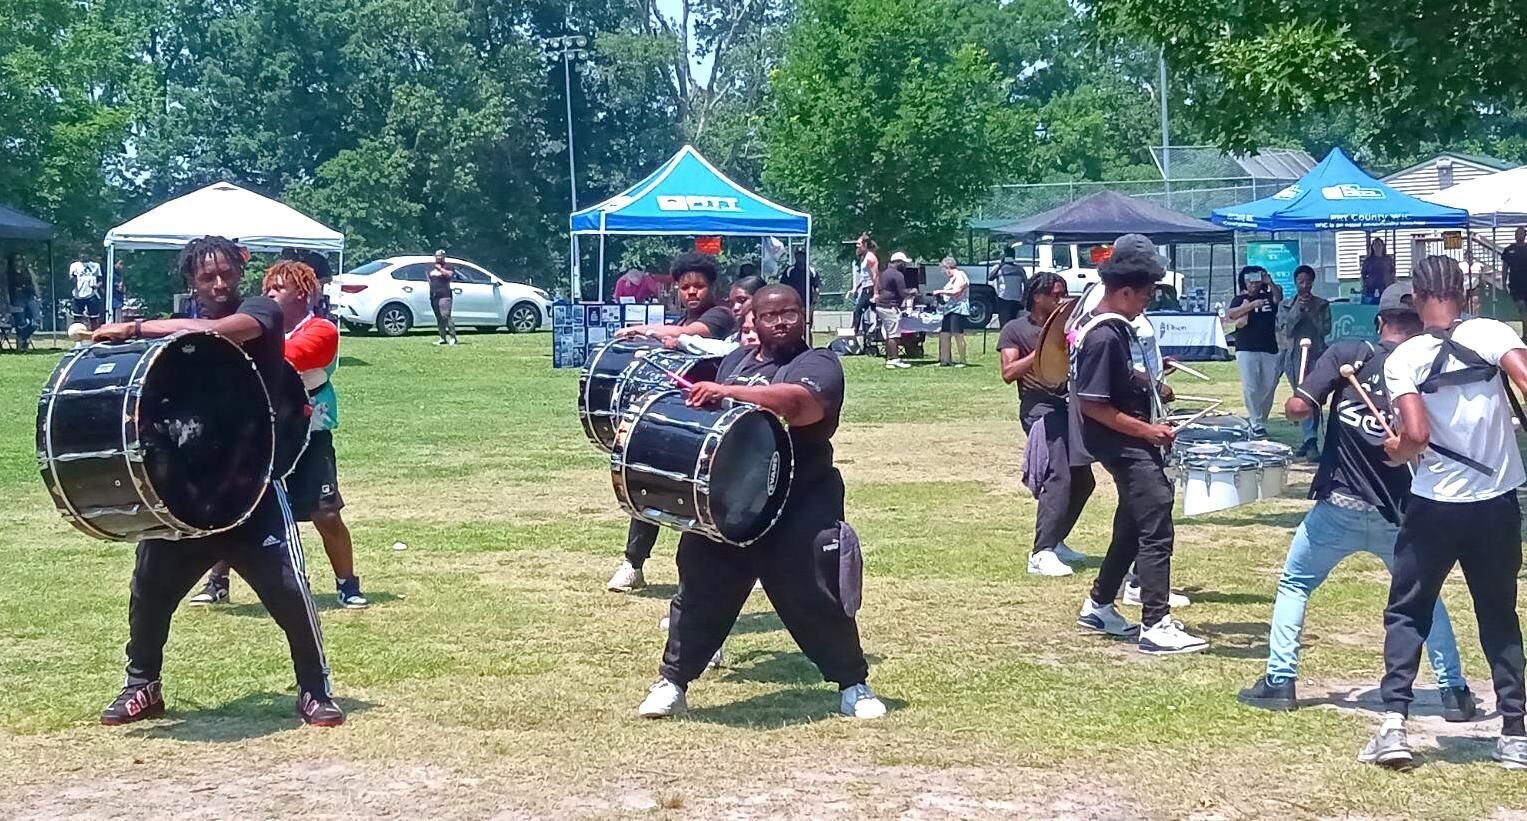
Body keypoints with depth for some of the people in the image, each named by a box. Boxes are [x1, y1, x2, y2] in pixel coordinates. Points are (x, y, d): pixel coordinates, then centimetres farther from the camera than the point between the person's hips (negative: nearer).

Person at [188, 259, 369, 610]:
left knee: (326, 515, -6)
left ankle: (348, 586, 8)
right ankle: (217, 582, 15)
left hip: (309, 438, -5)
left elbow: (281, 359, -28)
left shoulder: (322, 331, -12)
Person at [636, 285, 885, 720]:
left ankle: (853, 686, 12)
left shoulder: (818, 364, -7)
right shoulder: (736, 360, 15)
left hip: (799, 505, -5)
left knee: (814, 596, -4)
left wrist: (726, 392, -34)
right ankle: (671, 684, 17)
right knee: (701, 592, 7)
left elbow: (802, 404, -30)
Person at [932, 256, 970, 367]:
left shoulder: (960, 277, -9)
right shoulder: (953, 278, 23)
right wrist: (941, 295, 12)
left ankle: (962, 361, -8)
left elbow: (955, 292, -19)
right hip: (949, 310, 11)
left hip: (958, 309, -11)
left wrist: (940, 291, -12)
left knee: (958, 335, -11)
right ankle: (945, 360, 9)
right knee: (944, 335, 6)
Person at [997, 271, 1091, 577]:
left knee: (1082, 481, 11)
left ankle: (1055, 542, 26)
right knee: (1059, 478, -20)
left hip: (1069, 405, 8)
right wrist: (1040, 352, -17)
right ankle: (1041, 554, -24)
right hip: (1040, 408, -7)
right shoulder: (1015, 329, 2)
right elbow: (1008, 373, -9)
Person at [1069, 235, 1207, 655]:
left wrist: (1150, 384, 10)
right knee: (1156, 532, -10)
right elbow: (1091, 404, -23)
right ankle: (1156, 626, -8)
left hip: (1136, 446, 11)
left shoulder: (1119, 328, 9)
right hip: (1124, 447, -11)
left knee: (1131, 527, 20)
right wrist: (1146, 429, -21)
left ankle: (1098, 606, 31)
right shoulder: (1103, 336, -21)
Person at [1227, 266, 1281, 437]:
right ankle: (1257, 425, -6)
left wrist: (1270, 283, -26)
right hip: (1247, 350, -3)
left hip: (1269, 350, 3)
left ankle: (1261, 421, 16)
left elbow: (1278, 299, -11)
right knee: (1251, 388, -8)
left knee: (1268, 387, 3)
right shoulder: (1240, 299, 5)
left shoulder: (1268, 296, 11)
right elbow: (1231, 314, -14)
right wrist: (1251, 305, -24)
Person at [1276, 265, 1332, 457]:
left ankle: (1311, 440, -13)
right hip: (1294, 357, 2)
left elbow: (1325, 329, -2)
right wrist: (1298, 309, -9)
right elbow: (1285, 330, 0)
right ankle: (1310, 440, -1)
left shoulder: (1322, 305, 8)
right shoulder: (1285, 305, 11)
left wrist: (1311, 310, -9)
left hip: (1315, 355, -2)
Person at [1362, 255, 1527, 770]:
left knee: (1407, 614, 11)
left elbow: (1416, 435, -17)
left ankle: (1394, 725, -2)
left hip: (1434, 505, -1)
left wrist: (1397, 452, 3)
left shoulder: (1403, 357, -8)